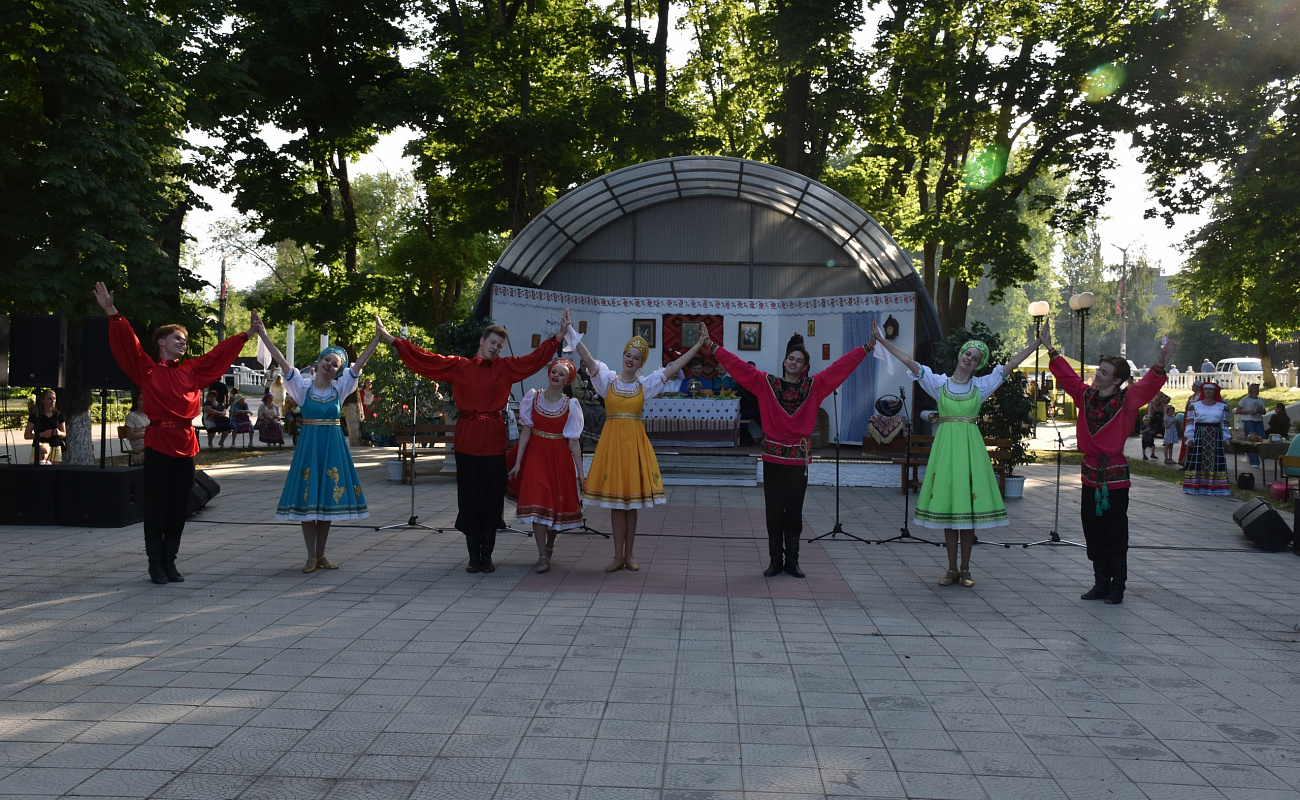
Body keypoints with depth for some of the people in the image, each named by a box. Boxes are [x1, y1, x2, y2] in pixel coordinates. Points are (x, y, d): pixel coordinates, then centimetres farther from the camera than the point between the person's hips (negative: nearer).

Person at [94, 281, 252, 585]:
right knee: (156, 505, 1)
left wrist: (247, 333, 20)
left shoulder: (192, 370, 12)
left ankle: (170, 561, 17)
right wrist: (112, 313, -21)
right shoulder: (148, 370, 1)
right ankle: (155, 563, 9)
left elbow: (220, 352, 18)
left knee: (179, 506, 7)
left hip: (185, 444, 4)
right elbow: (128, 343, -10)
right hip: (158, 443, -4)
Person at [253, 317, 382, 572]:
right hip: (309, 445, -2)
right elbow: (281, 361, -9)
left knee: (328, 499, 6)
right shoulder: (303, 386, 0)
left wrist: (378, 335, -6)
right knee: (308, 500, 0)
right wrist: (263, 334, -18)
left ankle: (321, 554, 16)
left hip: (333, 447, 2)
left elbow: (361, 361, 0)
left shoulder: (339, 388, 5)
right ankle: (311, 556, 8)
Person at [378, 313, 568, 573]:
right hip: (467, 439, 0)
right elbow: (424, 357, 3)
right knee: (469, 496, 3)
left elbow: (536, 357, 7)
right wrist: (391, 339, 0)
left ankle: (487, 556, 11)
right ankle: (474, 556, 10)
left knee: (491, 496, 2)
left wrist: (560, 335, 1)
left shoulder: (506, 367, 8)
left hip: (494, 439, 1)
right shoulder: (458, 366, 5)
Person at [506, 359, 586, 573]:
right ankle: (542, 556, -6)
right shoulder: (533, 397, 1)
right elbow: (526, 431, 0)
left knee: (556, 502, 6)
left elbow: (573, 442, 0)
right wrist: (518, 462, -4)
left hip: (559, 457, 1)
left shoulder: (570, 405, 0)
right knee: (537, 501, -9)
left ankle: (549, 547, 30)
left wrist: (580, 473, -3)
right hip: (535, 454, 0)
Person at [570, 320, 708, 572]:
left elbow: (675, 366, 3)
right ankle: (618, 556, 9)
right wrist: (569, 331, -16)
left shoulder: (646, 384, 6)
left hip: (635, 442, 1)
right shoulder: (608, 379, 3)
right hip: (612, 441, -1)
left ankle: (628, 554, 15)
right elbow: (587, 358, -8)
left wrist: (699, 344, -2)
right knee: (616, 500, 2)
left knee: (631, 501, 5)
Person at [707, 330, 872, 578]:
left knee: (794, 510, 6)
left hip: (799, 458, 1)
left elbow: (842, 365, 5)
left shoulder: (814, 386, 4)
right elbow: (737, 365, -1)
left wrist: (868, 347, 3)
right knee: (774, 510, 4)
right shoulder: (766, 383, 2)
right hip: (773, 457, -1)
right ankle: (775, 562, 12)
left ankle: (792, 562, 15)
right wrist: (712, 346, -6)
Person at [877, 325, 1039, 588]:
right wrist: (883, 341, -6)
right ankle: (952, 569, 10)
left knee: (968, 507, 1)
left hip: (970, 447, 0)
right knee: (947, 505, 1)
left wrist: (1034, 346, -2)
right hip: (945, 445, 0)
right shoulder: (939, 383, 6)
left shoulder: (981, 385, 8)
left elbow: (1011, 364, 5)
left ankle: (965, 569, 10)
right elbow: (909, 362, 0)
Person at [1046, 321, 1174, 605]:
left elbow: (1147, 387, -22)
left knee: (1115, 534, 0)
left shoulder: (1126, 400, -7)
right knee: (1093, 531, 10)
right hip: (1091, 473, 5)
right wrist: (1051, 350, 15)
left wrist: (1160, 365, -39)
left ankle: (1117, 587, 9)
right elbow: (1067, 374, 16)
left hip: (1115, 475, -5)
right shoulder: (1085, 395, 6)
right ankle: (1101, 584, 20)